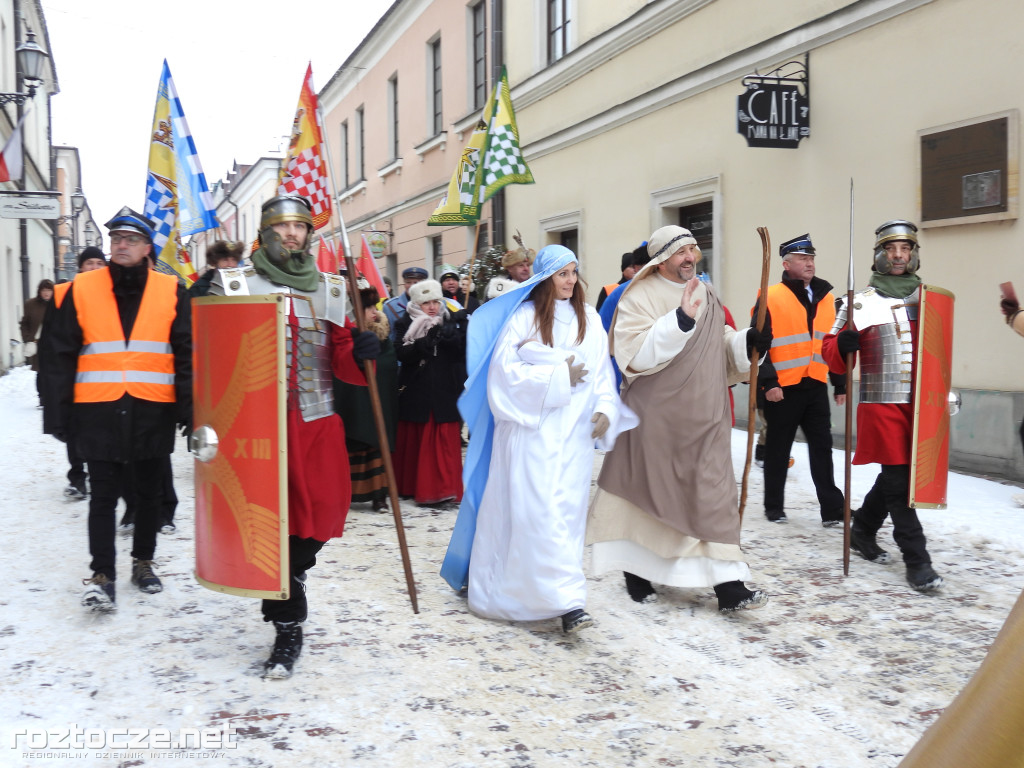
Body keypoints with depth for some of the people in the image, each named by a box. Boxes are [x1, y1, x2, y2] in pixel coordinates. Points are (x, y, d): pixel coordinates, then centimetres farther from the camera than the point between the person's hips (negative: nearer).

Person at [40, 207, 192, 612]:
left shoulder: (171, 291, 2)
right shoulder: (82, 289, 3)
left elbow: (187, 354, 3)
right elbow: (61, 355, 4)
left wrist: (189, 408, -3)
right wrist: (58, 413, -1)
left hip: (154, 412, 1)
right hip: (99, 412, -1)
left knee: (150, 492, 13)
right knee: (103, 495, 0)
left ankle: (143, 561, 29)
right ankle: (102, 575, 5)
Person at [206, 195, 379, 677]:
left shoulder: (329, 291, 13)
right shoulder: (236, 285, 4)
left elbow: (343, 361, 11)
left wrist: (360, 353, -13)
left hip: (318, 423, 3)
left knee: (323, 513, 1)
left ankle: (283, 579, 31)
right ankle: (288, 627, 14)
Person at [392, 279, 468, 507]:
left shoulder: (451, 321, 7)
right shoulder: (406, 325, 3)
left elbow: (463, 350, -3)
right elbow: (402, 354, -10)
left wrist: (449, 336, -21)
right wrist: (423, 344, -26)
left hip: (445, 392, 0)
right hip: (416, 392, 0)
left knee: (445, 440, -3)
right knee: (414, 440, 7)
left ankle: (443, 489, 2)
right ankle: (411, 486, 22)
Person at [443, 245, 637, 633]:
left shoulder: (589, 318, 10)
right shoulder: (523, 317, -3)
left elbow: (603, 371, 10)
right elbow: (506, 369, -9)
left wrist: (606, 410, -4)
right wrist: (557, 378, -11)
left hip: (574, 430, 4)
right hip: (531, 430, -4)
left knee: (568, 508, 4)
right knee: (541, 510, -11)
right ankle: (567, 599, -12)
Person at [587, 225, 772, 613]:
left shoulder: (707, 294, 12)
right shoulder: (640, 297, -8)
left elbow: (720, 346, 20)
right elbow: (635, 353, -22)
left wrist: (747, 342, 0)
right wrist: (680, 319, -29)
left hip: (703, 414, 5)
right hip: (655, 415, -5)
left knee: (712, 492, 1)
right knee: (647, 490, 7)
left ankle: (728, 584, 2)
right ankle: (637, 570, 27)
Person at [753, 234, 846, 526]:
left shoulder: (826, 298, 11)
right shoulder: (770, 298, -6)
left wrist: (841, 384, 15)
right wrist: (767, 382, -19)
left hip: (816, 387, 5)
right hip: (782, 389, -4)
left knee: (822, 448, 5)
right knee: (778, 450, 7)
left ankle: (832, 509, 10)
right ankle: (774, 507, 20)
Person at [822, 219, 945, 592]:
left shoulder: (927, 298, 11)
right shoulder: (861, 301, 2)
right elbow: (832, 352, 3)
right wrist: (843, 345, -20)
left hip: (920, 403, 4)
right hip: (881, 404, -4)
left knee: (896, 474, 12)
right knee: (898, 478, -5)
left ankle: (862, 530, 34)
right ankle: (917, 560, 2)